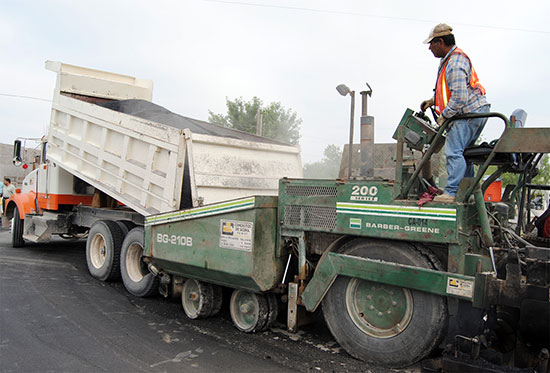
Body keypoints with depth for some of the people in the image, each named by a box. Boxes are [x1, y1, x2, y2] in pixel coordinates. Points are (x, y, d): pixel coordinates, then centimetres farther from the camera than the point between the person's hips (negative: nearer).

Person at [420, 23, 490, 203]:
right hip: (474, 111, 11)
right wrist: (433, 100, 20)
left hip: (470, 112, -11)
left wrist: (444, 116, -16)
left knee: (454, 151, -14)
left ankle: (452, 193, -14)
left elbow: (460, 97, -24)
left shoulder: (455, 63, -19)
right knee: (461, 151, 14)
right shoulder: (449, 59, 16)